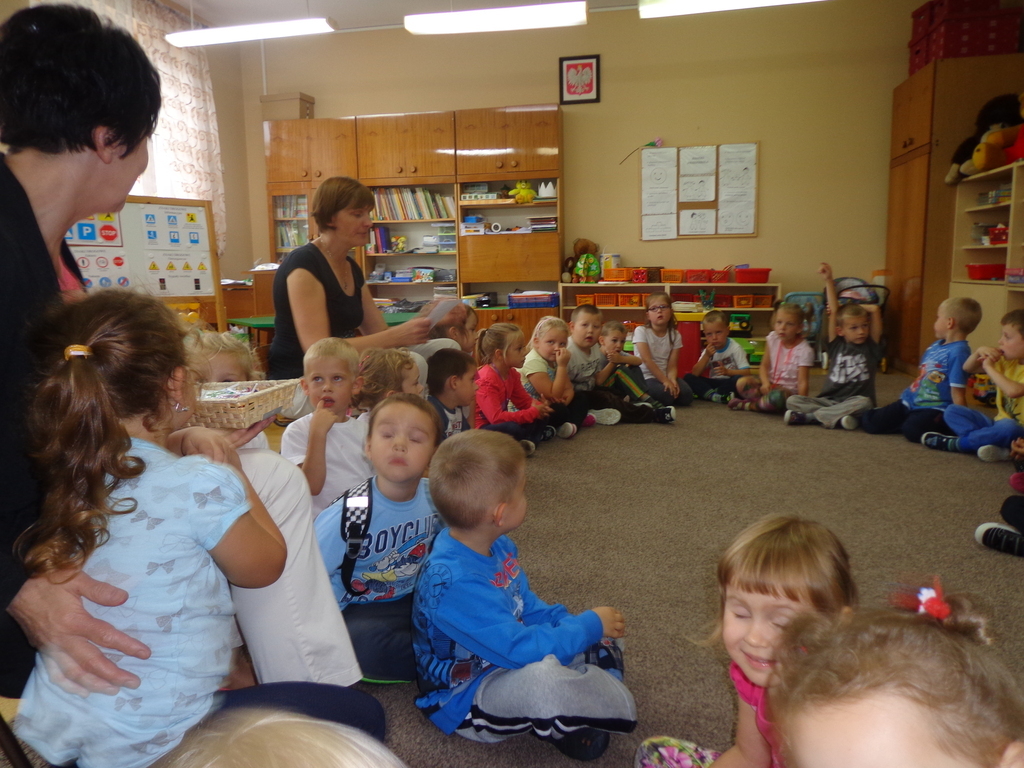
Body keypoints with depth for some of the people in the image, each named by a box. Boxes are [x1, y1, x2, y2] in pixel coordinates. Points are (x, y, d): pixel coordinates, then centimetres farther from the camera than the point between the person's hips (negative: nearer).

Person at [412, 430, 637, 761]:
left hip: (505, 659, 9)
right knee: (541, 676, -38)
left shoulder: (498, 547, -3)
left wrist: (572, 623, -5)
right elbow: (518, 649, -32)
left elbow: (527, 605, 11)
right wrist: (588, 626, -22)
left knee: (601, 644, 11)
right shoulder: (452, 581, -33)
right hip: (463, 699, -9)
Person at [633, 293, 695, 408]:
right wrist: (665, 381, -22)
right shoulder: (641, 331, -10)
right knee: (665, 395, -32)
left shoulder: (675, 335, 1)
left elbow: (672, 366, -2)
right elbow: (647, 360, -17)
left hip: (665, 375, 5)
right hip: (646, 377, -5)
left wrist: (672, 379, -25)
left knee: (686, 396, -20)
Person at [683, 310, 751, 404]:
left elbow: (746, 372, -14)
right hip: (713, 383, 4)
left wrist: (727, 372, -29)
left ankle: (706, 393, -30)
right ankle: (714, 396, -35)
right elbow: (695, 374, -3)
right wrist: (706, 356, -15)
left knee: (738, 379, -36)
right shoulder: (708, 350, 6)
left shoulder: (735, 348, -6)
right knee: (688, 378, -15)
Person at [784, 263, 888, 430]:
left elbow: (875, 309, -6)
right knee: (792, 400, -18)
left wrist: (848, 306, 7)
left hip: (853, 402, -1)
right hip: (828, 400, 1)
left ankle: (808, 416, -32)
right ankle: (837, 417, -35)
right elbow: (834, 312, 1)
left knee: (864, 403, -36)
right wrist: (828, 280, -4)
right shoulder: (837, 345, 6)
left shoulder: (871, 347, 3)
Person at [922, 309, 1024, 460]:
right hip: (999, 424, 8)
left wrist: (989, 367, -25)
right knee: (952, 411, -1)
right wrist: (978, 352, -6)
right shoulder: (1007, 362, 7)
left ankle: (955, 443, -19)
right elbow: (968, 368, 15)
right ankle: (996, 447, -22)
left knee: (1007, 428, -41)